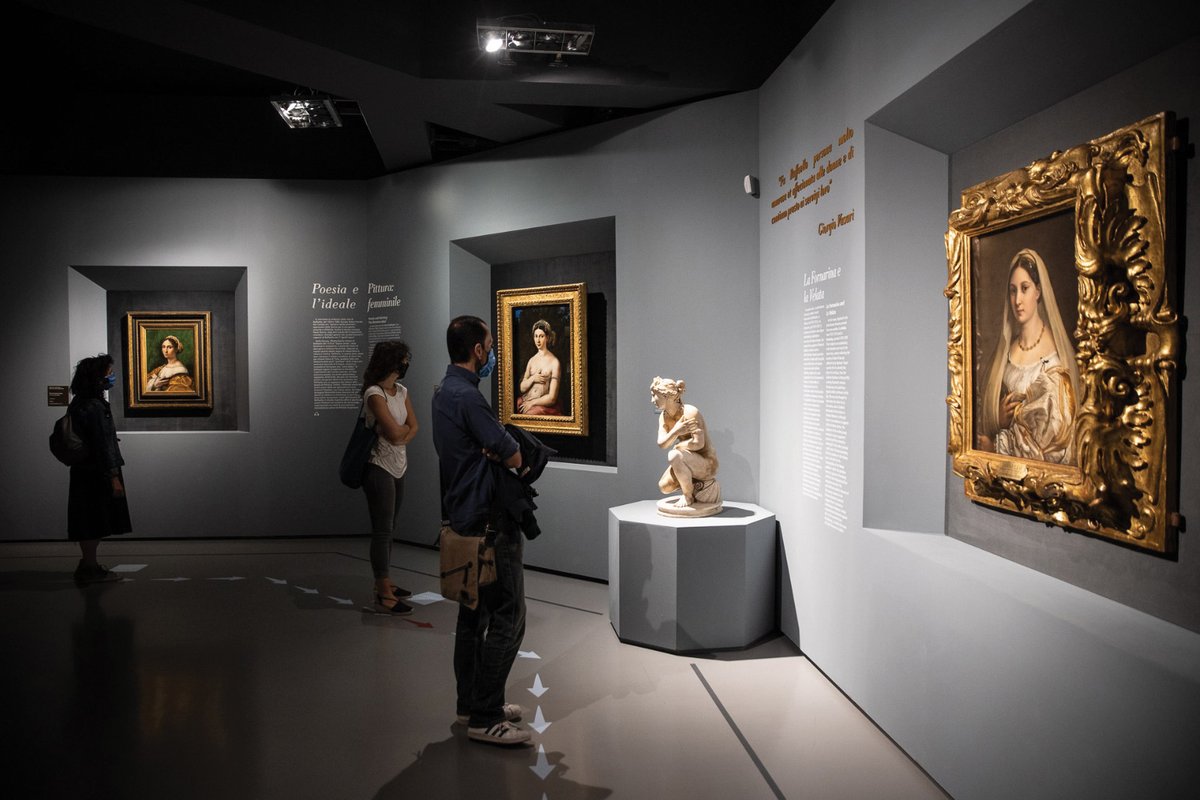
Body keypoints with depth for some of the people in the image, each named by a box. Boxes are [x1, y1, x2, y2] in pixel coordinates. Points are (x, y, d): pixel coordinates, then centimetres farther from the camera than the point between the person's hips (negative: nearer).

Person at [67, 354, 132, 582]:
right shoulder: (95, 407, -18)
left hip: (87, 471, 9)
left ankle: (89, 564, 25)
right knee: (95, 521, -1)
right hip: (96, 474, -9)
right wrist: (114, 477, -20)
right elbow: (102, 445, -21)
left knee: (93, 521, 16)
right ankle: (89, 568, 7)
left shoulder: (80, 404, 12)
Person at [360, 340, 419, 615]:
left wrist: (401, 436, -12)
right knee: (382, 530, -6)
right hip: (380, 468, -8)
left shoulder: (401, 391, 10)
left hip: (397, 466, 8)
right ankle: (383, 598, -3)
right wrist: (405, 429, 1)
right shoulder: (374, 394, -16)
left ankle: (385, 584, 26)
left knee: (387, 528, 16)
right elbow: (395, 432, -20)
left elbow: (414, 427, 6)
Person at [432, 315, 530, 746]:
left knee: (474, 613, 17)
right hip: (489, 523, -11)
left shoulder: (444, 392, 13)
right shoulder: (466, 397, -20)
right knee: (506, 619, -5)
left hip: (463, 518, 11)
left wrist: (496, 450, -6)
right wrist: (511, 454, 5)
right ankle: (485, 718, 0)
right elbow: (513, 456, -18)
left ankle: (471, 703, 27)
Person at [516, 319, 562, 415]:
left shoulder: (554, 362, -5)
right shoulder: (532, 360, 14)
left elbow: (552, 398, -8)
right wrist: (532, 379, -3)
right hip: (526, 401, 5)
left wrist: (532, 402, -7)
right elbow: (522, 388, 14)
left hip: (544, 405, -5)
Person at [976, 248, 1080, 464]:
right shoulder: (1006, 350, 10)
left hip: (1039, 462, -4)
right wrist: (999, 418, -6)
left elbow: (1051, 431, -8)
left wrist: (997, 445, -5)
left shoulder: (1052, 352, -5)